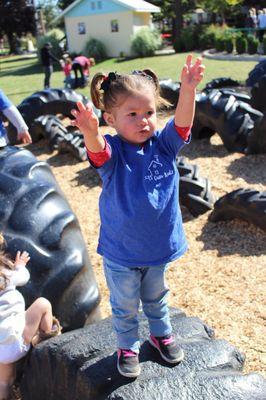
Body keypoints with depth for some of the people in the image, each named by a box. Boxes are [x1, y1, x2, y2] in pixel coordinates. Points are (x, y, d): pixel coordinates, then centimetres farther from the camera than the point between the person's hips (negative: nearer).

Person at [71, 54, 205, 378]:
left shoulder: (163, 143, -9)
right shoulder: (112, 151, -20)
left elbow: (182, 122, -24)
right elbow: (98, 150, -42)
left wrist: (188, 88, -40)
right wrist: (91, 133, -65)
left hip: (159, 245, 3)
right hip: (121, 252, -3)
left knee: (156, 297, 28)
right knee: (125, 306, 18)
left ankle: (162, 334, 53)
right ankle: (127, 347, 43)